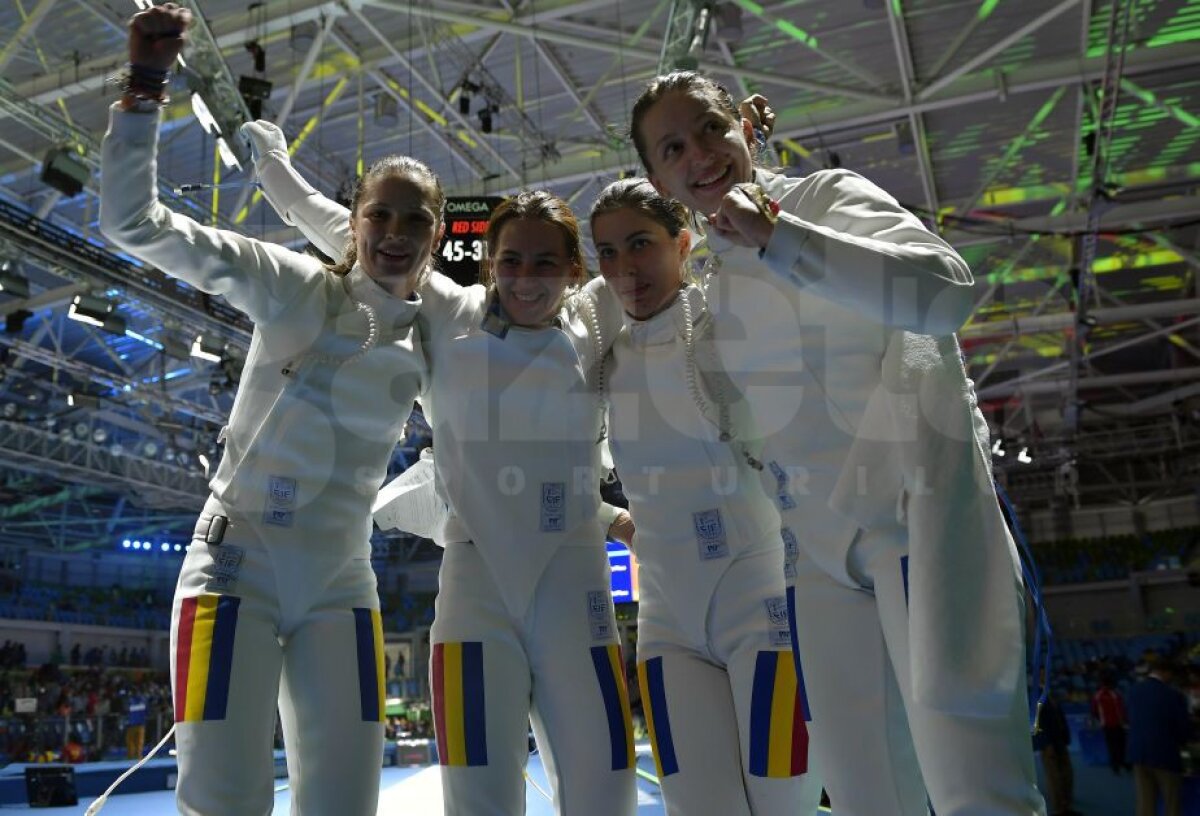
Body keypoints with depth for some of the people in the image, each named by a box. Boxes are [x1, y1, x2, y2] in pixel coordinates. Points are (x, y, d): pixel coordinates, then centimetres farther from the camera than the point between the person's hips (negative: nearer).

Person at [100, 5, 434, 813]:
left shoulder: (436, 347, 3)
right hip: (236, 565, -3)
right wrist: (145, 87, -19)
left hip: (340, 586, 4)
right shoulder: (296, 288, -7)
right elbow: (133, 222, -12)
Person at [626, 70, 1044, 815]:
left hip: (916, 508, -6)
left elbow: (946, 290, -22)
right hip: (819, 544, 6)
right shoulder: (719, 284, 15)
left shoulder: (830, 196, -2)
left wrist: (774, 237, -24)